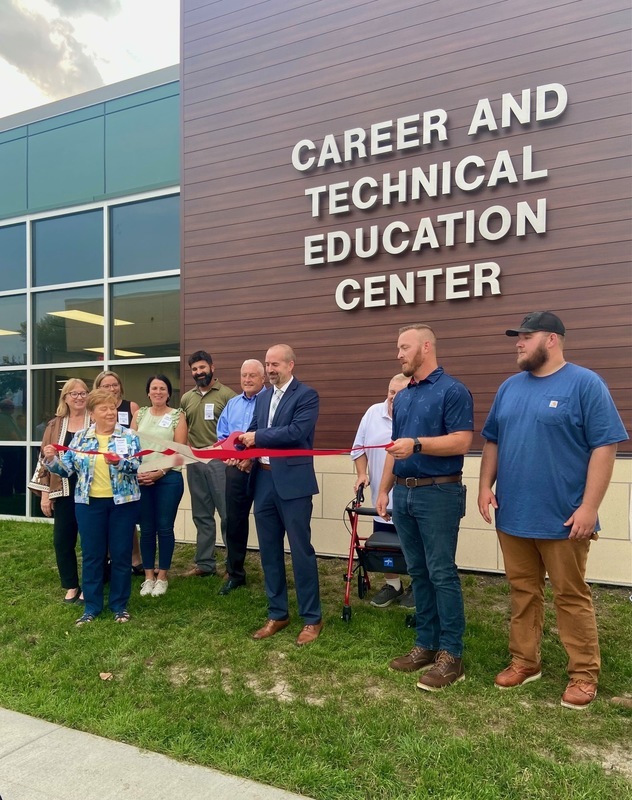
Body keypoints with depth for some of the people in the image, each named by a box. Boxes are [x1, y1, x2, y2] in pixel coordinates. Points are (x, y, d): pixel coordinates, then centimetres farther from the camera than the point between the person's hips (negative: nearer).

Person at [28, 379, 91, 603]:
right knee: (62, 540, 6)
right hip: (63, 492, 3)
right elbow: (46, 459, 7)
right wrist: (45, 493, 3)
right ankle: (71, 586, 22)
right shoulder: (55, 425, 6)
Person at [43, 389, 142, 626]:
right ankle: (91, 606, 21)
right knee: (92, 554, 8)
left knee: (121, 554, 6)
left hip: (123, 502, -2)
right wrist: (51, 459, -14)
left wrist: (118, 461, -31)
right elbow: (67, 468, 4)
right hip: (89, 503, 2)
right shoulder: (80, 437, 6)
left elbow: (136, 466, -12)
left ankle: (120, 605, 19)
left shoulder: (129, 436, -1)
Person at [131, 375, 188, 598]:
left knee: (165, 527, 2)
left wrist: (160, 472, -14)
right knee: (146, 529, 8)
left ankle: (163, 576, 15)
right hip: (141, 478, 3)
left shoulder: (177, 416, 1)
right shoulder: (139, 414, 11)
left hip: (168, 478, -3)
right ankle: (149, 575, 19)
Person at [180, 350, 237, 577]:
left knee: (227, 514, -2)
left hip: (219, 460, -5)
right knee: (202, 516, 13)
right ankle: (205, 563, 23)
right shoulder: (186, 398, 13)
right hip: (194, 461, 6)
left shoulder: (227, 394, -4)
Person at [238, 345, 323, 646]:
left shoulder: (307, 395, -6)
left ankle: (312, 618, 14)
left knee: (301, 550, 0)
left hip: (293, 482, -7)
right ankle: (277, 614, 27)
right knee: (269, 551, 13)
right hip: (263, 481, 7)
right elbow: (252, 433, 12)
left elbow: (297, 431, -19)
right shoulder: (262, 398, 16)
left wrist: (258, 437, -13)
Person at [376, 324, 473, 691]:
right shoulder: (402, 397, 15)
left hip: (438, 493, -8)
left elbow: (462, 441, -17)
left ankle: (452, 653, 9)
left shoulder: (452, 391, -9)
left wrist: (417, 444, -26)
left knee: (442, 573, -2)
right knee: (419, 573, 13)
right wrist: (385, 490, 14)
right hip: (404, 494, 8)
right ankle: (427, 643, 24)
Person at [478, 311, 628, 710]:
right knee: (522, 591, 15)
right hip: (513, 514, 5)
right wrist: (486, 485, 4)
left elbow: (604, 447, -12)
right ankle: (525, 661, 30)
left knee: (571, 595, 7)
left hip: (563, 517, -5)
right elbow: (492, 441, 14)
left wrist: (589, 507, -16)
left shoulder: (585, 384, -8)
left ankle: (584, 674, 23)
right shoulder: (510, 387, 9)